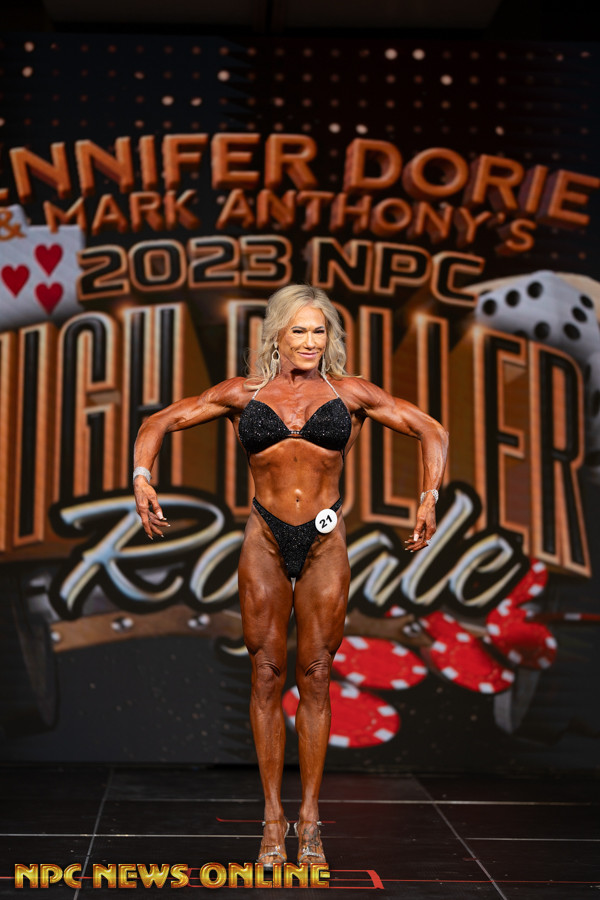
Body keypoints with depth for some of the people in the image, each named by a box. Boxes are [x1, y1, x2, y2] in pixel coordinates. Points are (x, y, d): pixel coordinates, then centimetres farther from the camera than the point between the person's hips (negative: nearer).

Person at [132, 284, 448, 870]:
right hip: (265, 540, 0)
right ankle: (273, 818, 13)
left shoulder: (350, 394, 8)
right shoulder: (243, 394, 7)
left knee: (314, 677, 3)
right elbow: (158, 424, 11)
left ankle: (309, 821, 14)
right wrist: (142, 481, -5)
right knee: (267, 675, 2)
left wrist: (429, 498, -2)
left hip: (325, 542, 0)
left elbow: (430, 431, 11)